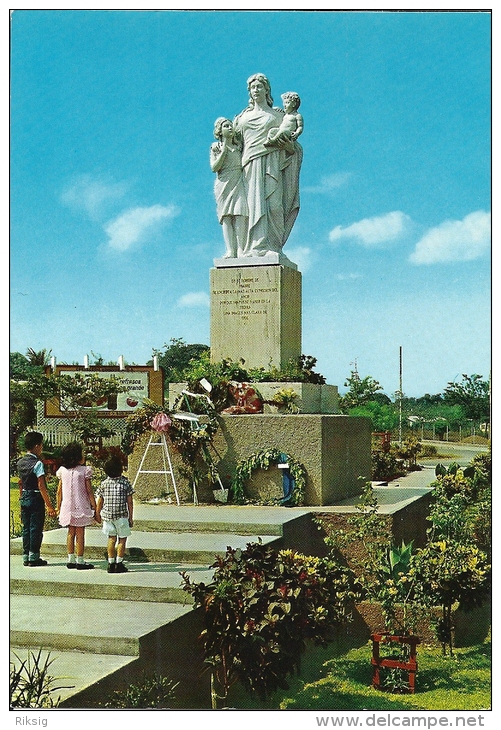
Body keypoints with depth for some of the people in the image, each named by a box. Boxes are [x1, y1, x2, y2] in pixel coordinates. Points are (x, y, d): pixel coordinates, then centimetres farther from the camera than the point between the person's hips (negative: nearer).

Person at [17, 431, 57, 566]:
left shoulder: (20, 462, 7)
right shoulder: (37, 463, -16)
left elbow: (20, 482, 14)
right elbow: (41, 486, -19)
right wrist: (49, 505, -18)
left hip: (24, 498, 7)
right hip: (36, 498, -7)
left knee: (26, 527, 12)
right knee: (35, 528, 0)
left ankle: (26, 557, 16)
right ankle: (33, 558, 3)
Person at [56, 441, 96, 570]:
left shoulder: (63, 470, 3)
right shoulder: (85, 471, -10)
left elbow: (59, 491, 7)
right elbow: (89, 491, -10)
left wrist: (58, 507, 16)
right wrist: (94, 507, -3)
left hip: (67, 506, 4)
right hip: (81, 506, -4)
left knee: (71, 533, 13)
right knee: (80, 533, 1)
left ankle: (71, 560, 14)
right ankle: (80, 561, 3)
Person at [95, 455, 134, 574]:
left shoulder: (104, 483, -1)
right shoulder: (125, 482, -7)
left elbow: (100, 501, 5)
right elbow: (129, 502, -5)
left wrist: (97, 514, 18)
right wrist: (130, 517, 3)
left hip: (107, 515, 3)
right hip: (121, 515, -3)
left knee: (111, 539, 12)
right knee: (122, 539, 7)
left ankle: (111, 564, 11)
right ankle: (119, 564, 5)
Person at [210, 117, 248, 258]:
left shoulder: (239, 146, 17)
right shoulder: (216, 147, 11)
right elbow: (214, 168, 1)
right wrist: (223, 151, -6)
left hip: (239, 183, 1)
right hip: (224, 184, -1)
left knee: (240, 214, -15)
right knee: (226, 216, -11)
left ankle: (240, 249, -20)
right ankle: (230, 250, -18)